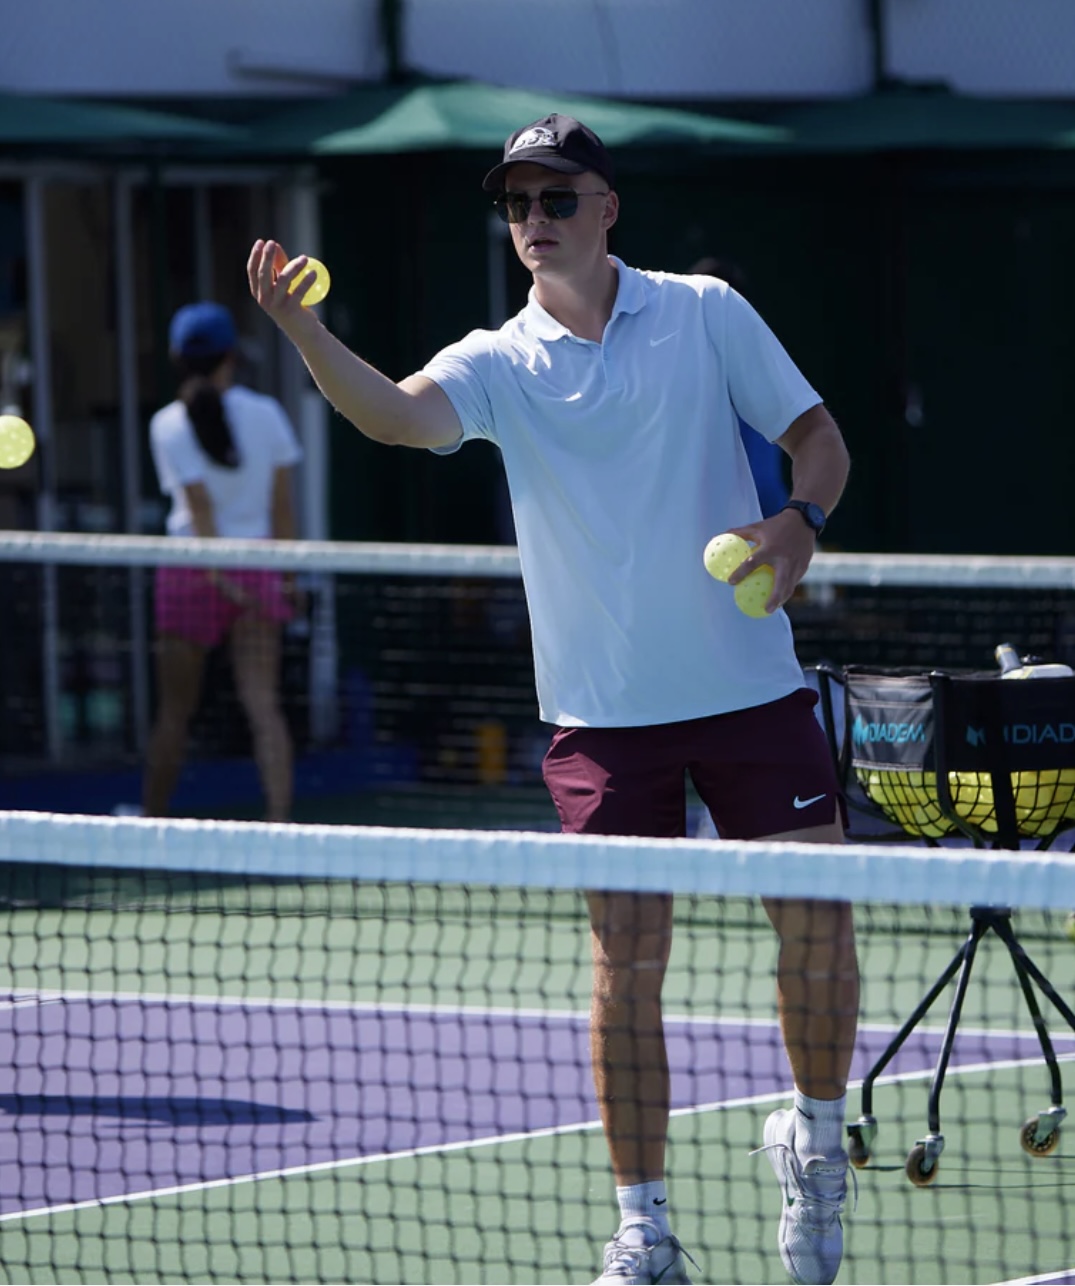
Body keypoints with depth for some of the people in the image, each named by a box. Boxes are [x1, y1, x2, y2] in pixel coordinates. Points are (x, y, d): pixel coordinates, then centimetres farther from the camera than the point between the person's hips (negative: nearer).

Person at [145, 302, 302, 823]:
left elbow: (200, 507, -14)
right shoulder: (265, 413, -3)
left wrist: (216, 572, -18)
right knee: (262, 704, -3)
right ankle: (279, 817, -14)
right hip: (256, 565, 1)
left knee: (175, 711, 9)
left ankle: (152, 820, 21)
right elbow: (282, 506, 0)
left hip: (189, 569, -1)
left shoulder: (169, 424, -7)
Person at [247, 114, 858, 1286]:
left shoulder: (704, 313, 0)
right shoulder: (499, 364, -1)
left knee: (816, 922, -3)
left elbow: (815, 432, 5)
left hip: (749, 687, 0)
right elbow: (397, 413, -21)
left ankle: (814, 1139, 23)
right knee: (627, 957, -2)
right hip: (605, 708, 0)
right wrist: (303, 331, -39)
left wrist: (801, 520, -17)